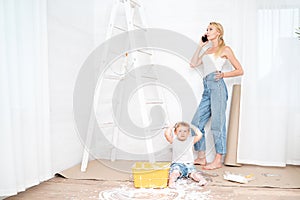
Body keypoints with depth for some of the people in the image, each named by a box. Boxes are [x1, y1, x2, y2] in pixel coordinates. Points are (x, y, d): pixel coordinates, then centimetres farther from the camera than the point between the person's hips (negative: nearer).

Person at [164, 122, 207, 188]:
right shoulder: (174, 141, 4)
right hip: (177, 164, -1)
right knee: (175, 172, -32)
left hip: (189, 164, 1)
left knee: (193, 173, -26)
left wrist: (192, 127, 8)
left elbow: (199, 135, -2)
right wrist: (172, 127, 4)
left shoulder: (191, 140, 10)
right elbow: (167, 134, -12)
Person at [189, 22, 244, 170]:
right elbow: (193, 64, 15)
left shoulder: (225, 49, 6)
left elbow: (240, 70, 4)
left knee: (217, 124, -6)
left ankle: (218, 160, 1)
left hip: (217, 86, -7)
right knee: (196, 123, 4)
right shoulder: (207, 50, 25)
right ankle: (201, 157, 13)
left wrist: (223, 74, -11)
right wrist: (200, 45, 17)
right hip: (207, 88, 7)